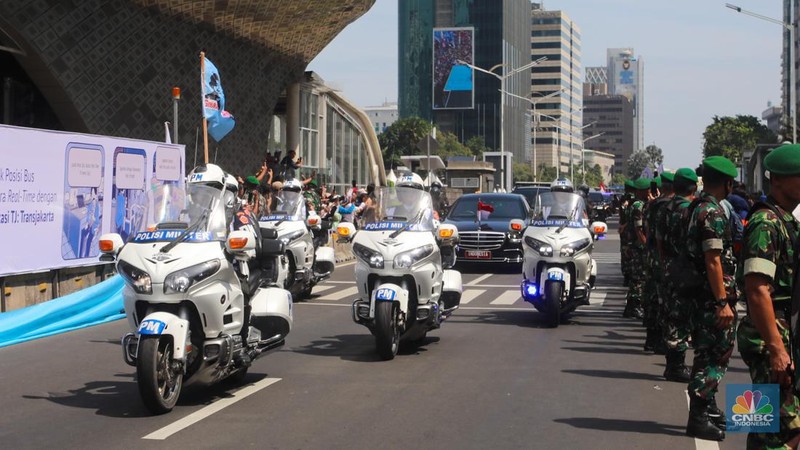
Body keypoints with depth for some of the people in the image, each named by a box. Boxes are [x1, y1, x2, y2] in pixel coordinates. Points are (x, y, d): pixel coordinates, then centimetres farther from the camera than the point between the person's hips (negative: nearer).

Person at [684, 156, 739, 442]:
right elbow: (713, 260, -23)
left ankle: (707, 408, 29)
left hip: (700, 295, 10)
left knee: (709, 353, 19)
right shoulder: (713, 213, -17)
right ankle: (699, 420, -3)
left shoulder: (698, 208, 14)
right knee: (715, 356, -5)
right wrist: (723, 302, -23)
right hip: (713, 295, -10)